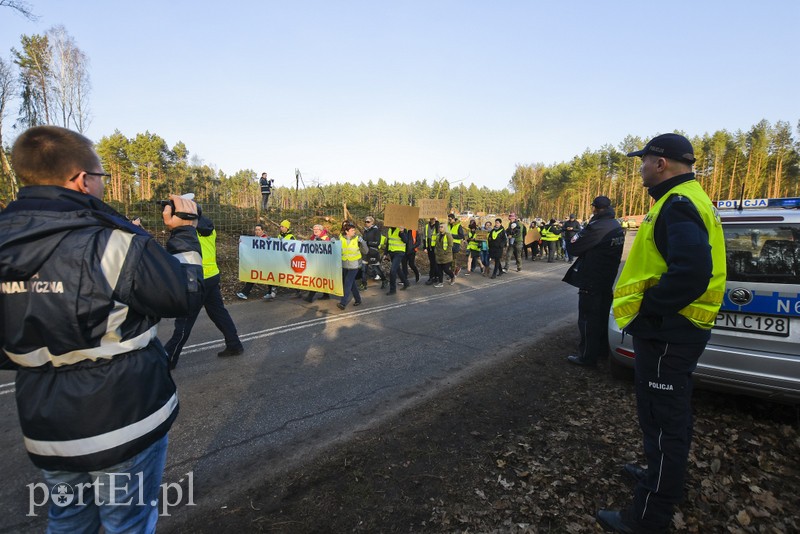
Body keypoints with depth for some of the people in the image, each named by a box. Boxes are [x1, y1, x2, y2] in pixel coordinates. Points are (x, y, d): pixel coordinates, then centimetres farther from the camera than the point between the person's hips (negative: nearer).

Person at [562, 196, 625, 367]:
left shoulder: (596, 227, -22)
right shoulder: (617, 227, 7)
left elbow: (572, 248, -18)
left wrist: (571, 232, -1)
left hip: (591, 281, -9)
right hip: (607, 279, 9)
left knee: (588, 318, 0)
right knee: (603, 316, 19)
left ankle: (587, 356, 8)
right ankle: (602, 349, 33)